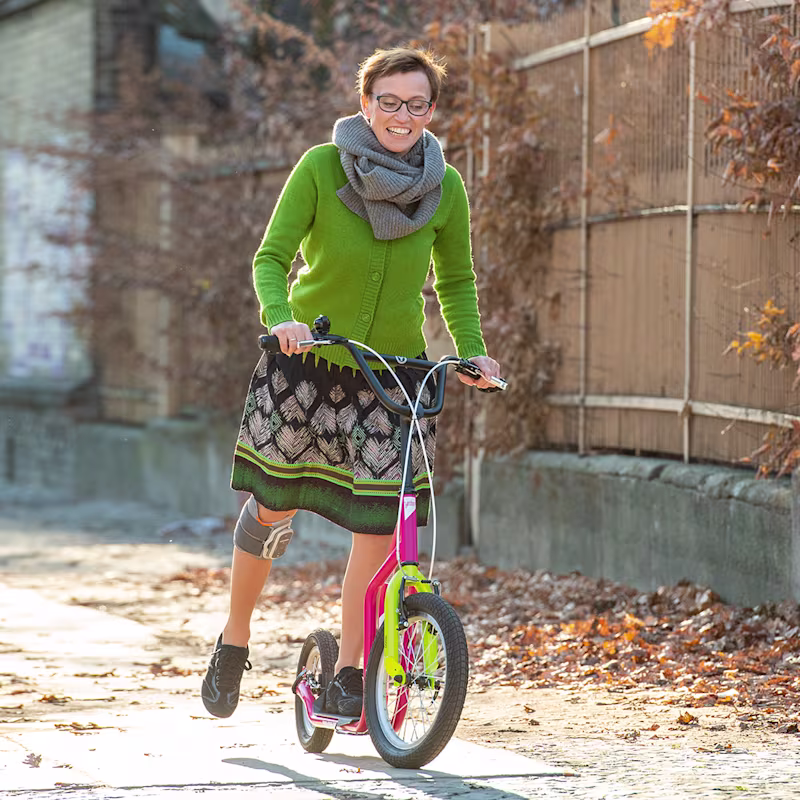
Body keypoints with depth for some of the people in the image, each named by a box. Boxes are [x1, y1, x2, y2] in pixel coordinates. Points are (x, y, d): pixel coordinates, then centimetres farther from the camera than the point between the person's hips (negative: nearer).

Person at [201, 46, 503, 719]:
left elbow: (456, 281, 9)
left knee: (378, 526, -6)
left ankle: (347, 678, 7)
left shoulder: (445, 187, -4)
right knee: (271, 508, 6)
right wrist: (280, 316, -31)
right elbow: (271, 257, -12)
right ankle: (234, 642, 30)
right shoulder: (321, 168, -12)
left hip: (396, 369, 1)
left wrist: (473, 352, -4)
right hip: (306, 360, -1)